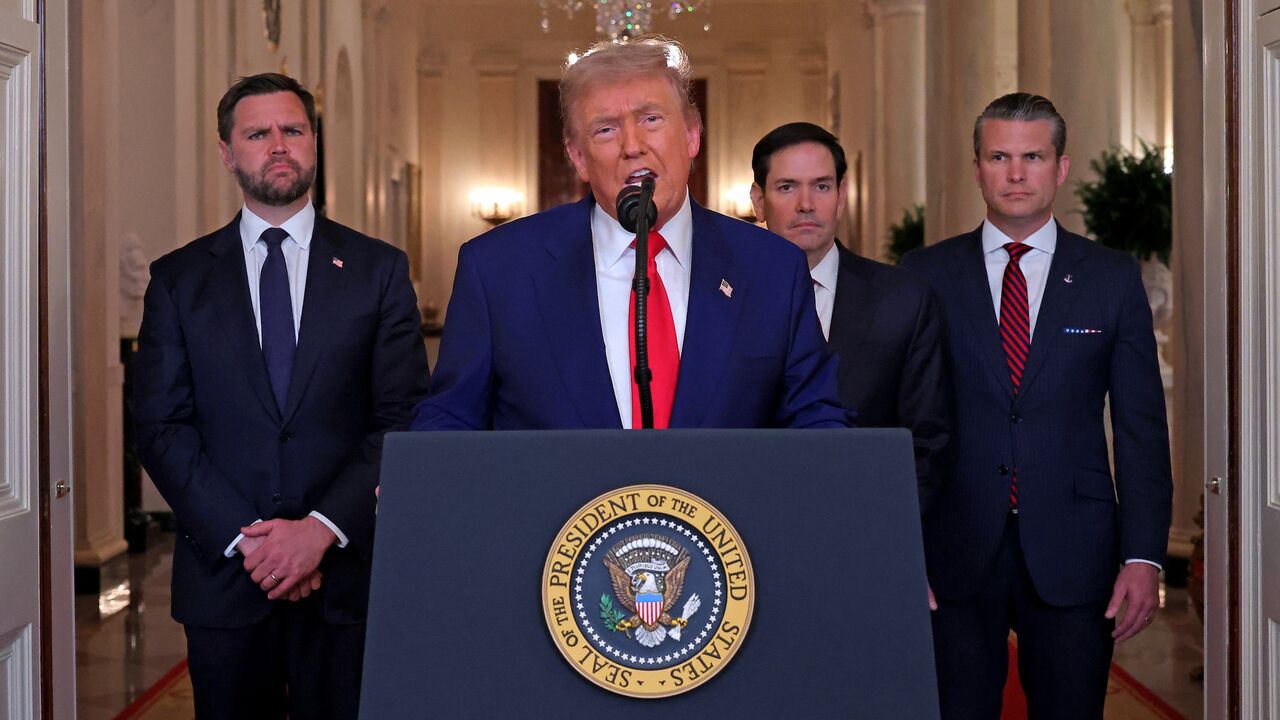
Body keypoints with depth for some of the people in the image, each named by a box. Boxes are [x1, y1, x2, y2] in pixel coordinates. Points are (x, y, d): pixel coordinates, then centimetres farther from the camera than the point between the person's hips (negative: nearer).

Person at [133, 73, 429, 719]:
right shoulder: (179, 278, 7)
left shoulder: (378, 270, 5)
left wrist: (324, 527, -13)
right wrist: (243, 539, -11)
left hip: (347, 574, 0)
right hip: (223, 575, 1)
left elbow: (405, 419, -1)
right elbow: (160, 426, 1)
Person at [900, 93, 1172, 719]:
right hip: (955, 553, 0)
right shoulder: (925, 275, 5)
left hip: (1072, 555, 0)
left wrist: (1143, 555, -4)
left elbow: (1141, 427, 4)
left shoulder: (1113, 278, 6)